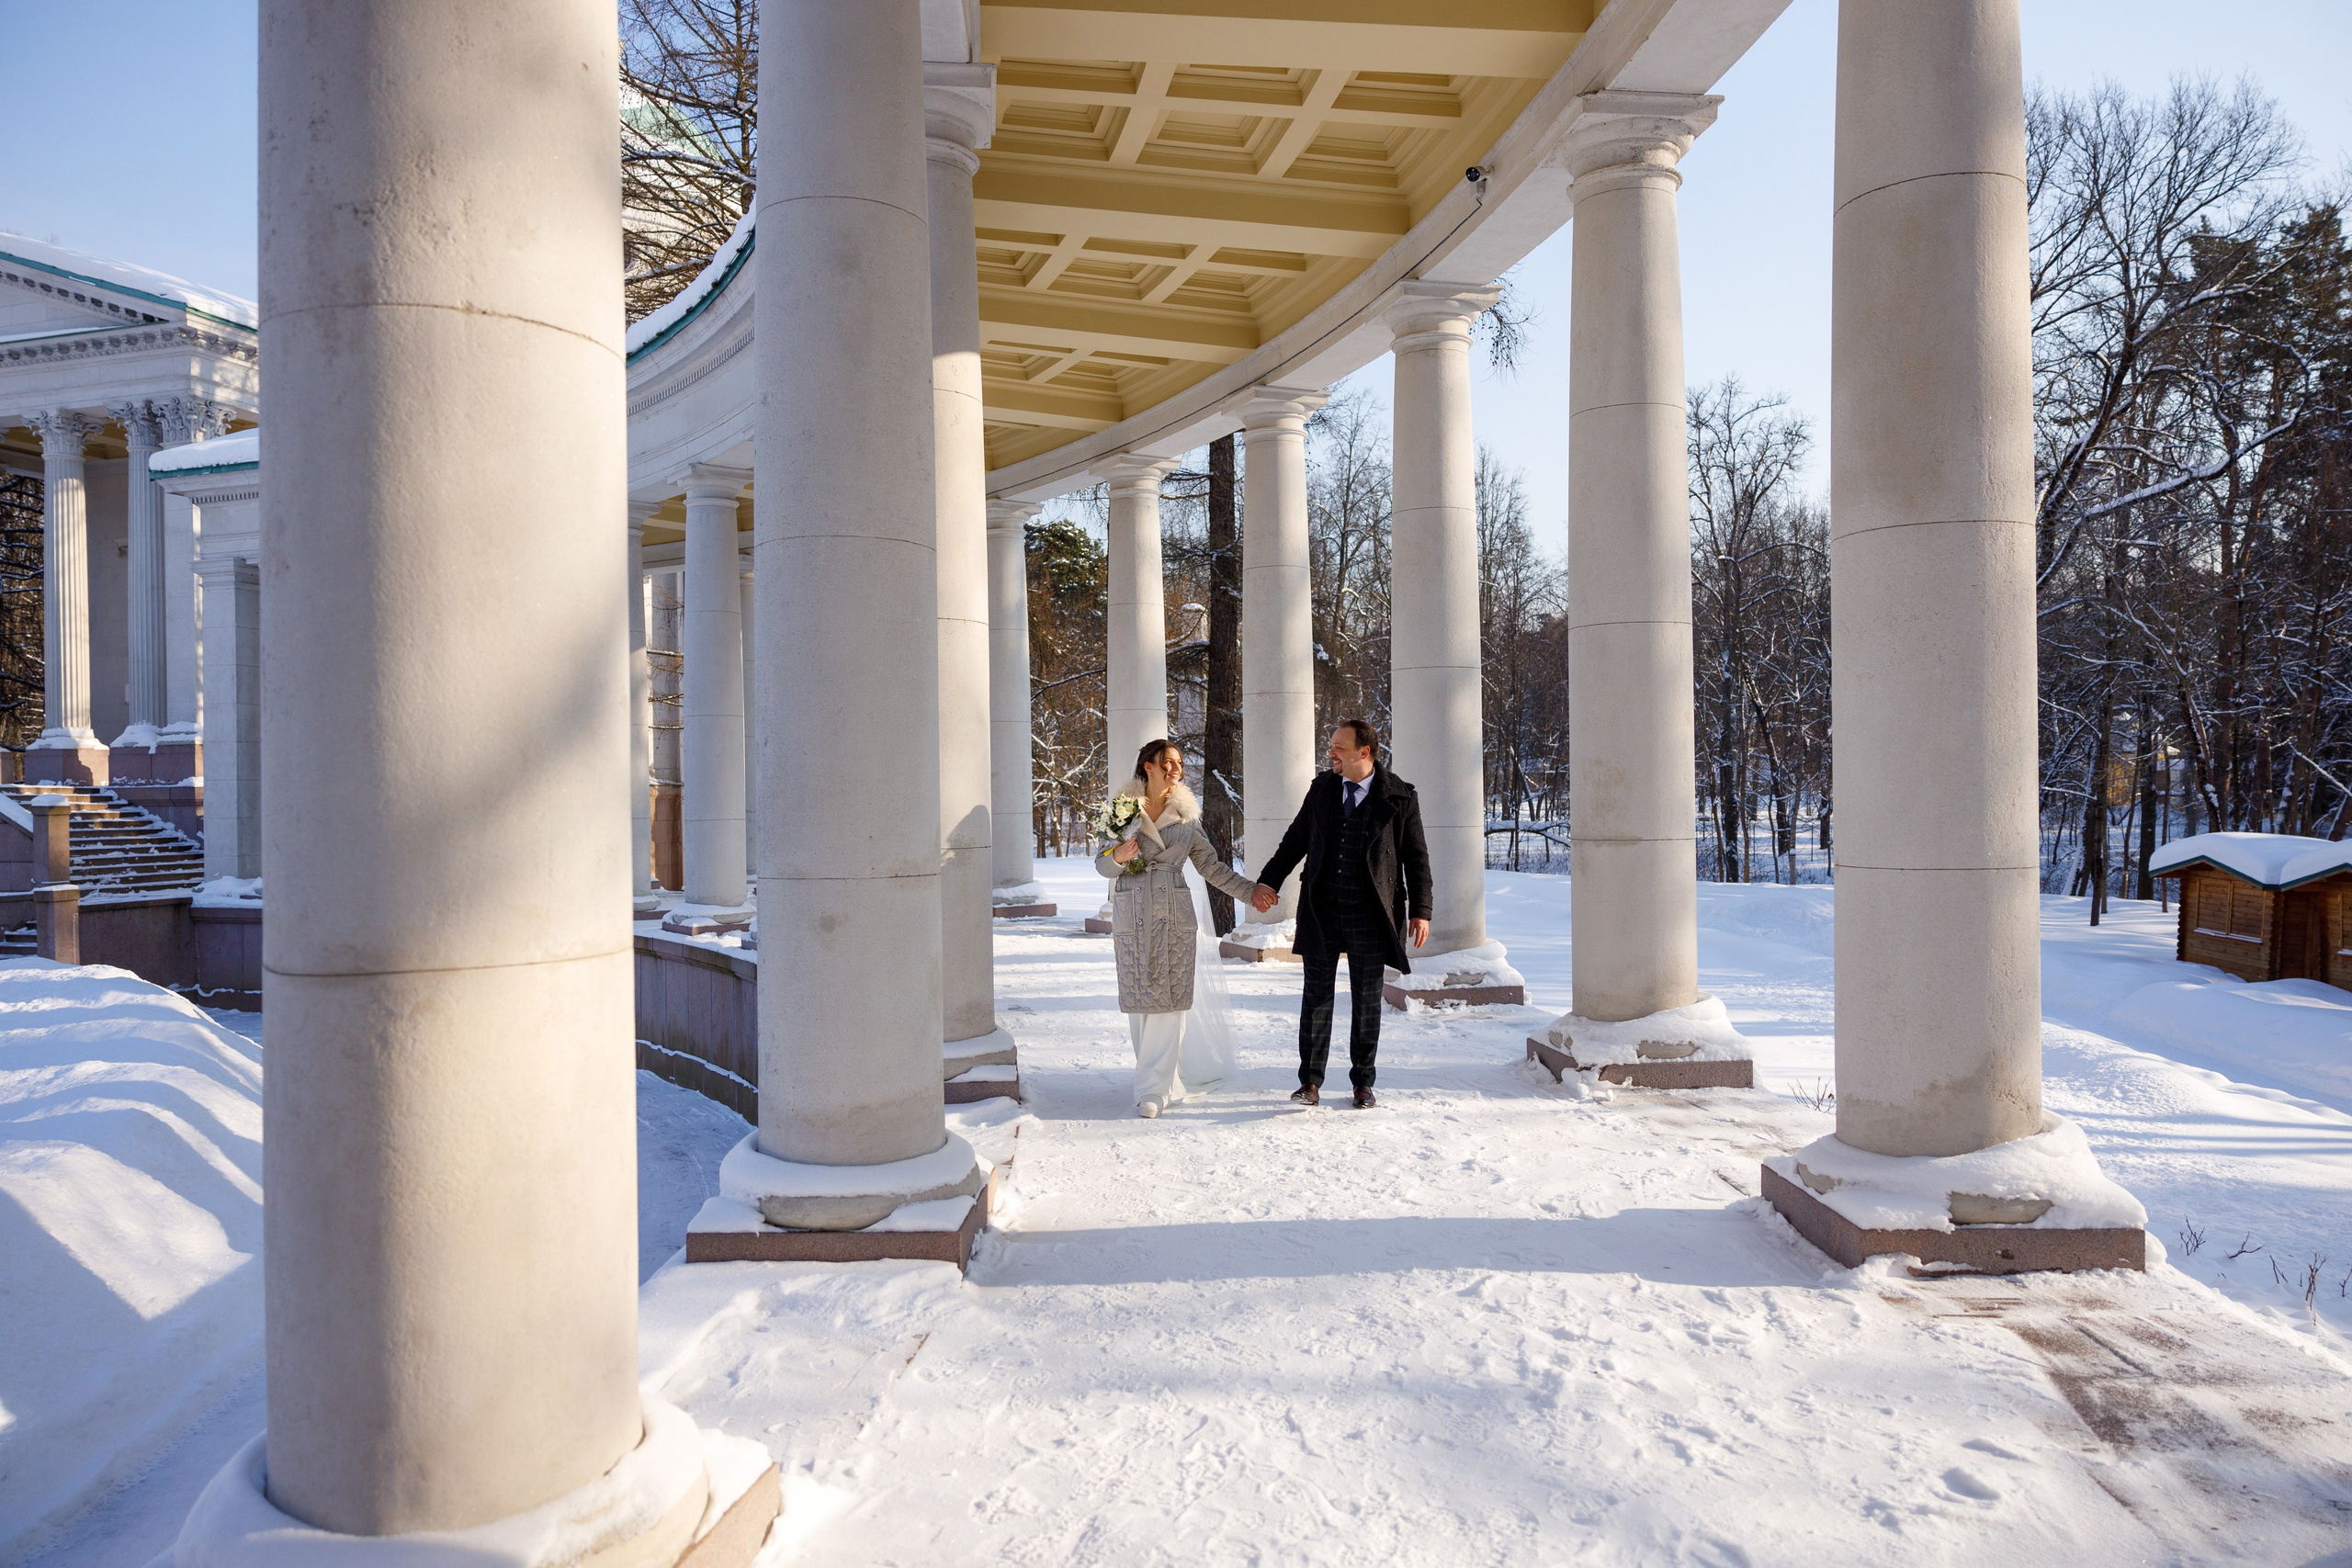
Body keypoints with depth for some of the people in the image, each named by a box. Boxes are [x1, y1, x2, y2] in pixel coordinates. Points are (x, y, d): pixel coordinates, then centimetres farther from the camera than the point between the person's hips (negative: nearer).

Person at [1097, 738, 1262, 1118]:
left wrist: (1249, 890, 3)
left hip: (1175, 916, 1)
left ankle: (1154, 1088, 0)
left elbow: (1209, 864, 11)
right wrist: (1119, 856, -20)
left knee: (1169, 999, -5)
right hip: (1133, 917, -1)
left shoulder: (1186, 814, 9)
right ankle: (1163, 1076, 17)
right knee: (1139, 1000, 1)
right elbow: (1102, 864, 2)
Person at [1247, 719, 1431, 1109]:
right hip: (1322, 912, 2)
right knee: (1316, 997, 5)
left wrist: (1420, 911, -3)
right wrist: (1267, 881, 5)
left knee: (1367, 1001, 8)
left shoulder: (1399, 797, -3)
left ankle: (1363, 1083, 21)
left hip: (1370, 915, -2)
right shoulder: (1322, 787, 6)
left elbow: (1416, 857, 1)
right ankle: (1310, 1081, 15)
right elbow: (1297, 839, 13)